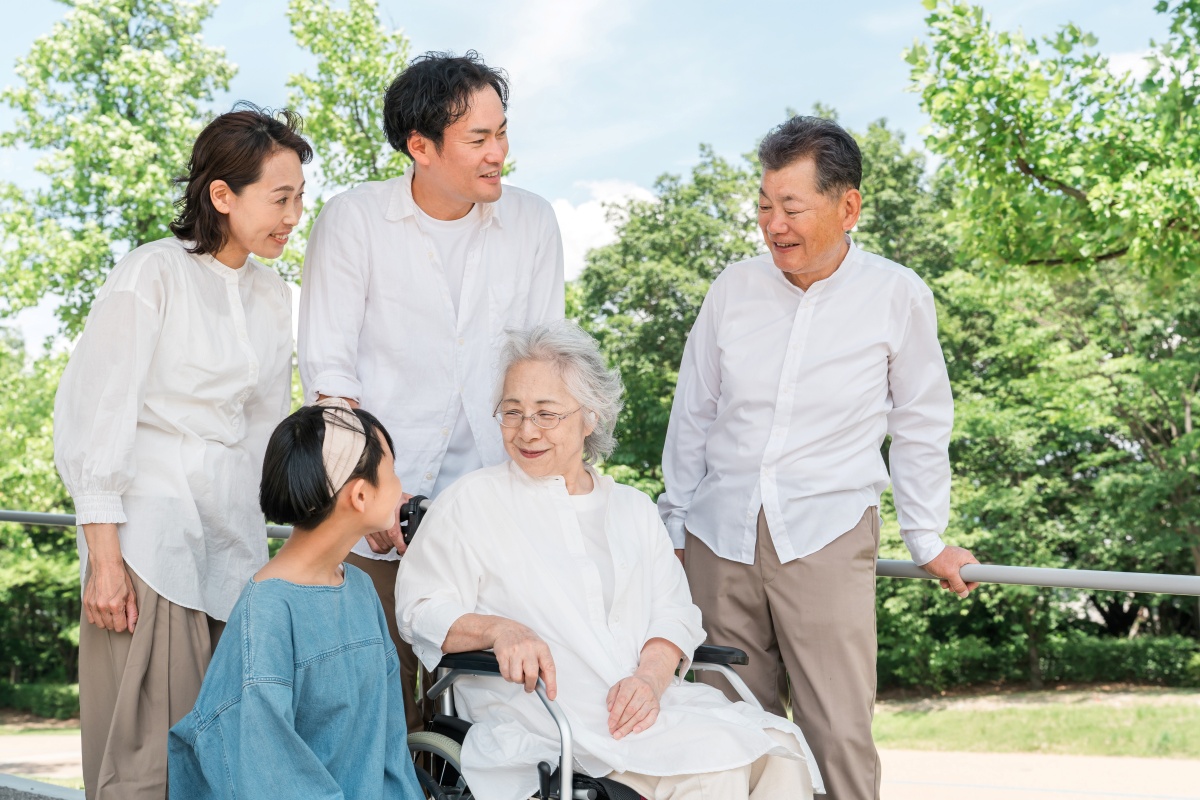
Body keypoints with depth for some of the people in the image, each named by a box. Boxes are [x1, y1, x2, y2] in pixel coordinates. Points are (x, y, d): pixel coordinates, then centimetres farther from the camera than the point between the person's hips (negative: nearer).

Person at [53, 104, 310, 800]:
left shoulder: (271, 293, 13)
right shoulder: (153, 274, -6)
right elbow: (95, 412, -10)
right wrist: (104, 556, -14)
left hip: (234, 538, 6)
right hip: (151, 530, -6)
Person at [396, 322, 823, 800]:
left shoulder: (634, 509, 22)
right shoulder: (473, 503, 9)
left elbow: (672, 612, 11)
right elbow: (420, 608, 1)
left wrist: (651, 675, -11)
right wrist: (499, 629, -18)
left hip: (648, 702, 5)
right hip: (548, 709, -5)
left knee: (781, 749, -22)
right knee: (713, 761, -29)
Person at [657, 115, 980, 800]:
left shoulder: (898, 296, -2)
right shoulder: (734, 287, 5)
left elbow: (920, 427, 8)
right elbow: (694, 414, 14)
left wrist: (929, 539, 12)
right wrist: (673, 521, 16)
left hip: (827, 538, -3)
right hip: (719, 534, 3)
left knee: (840, 736, -8)